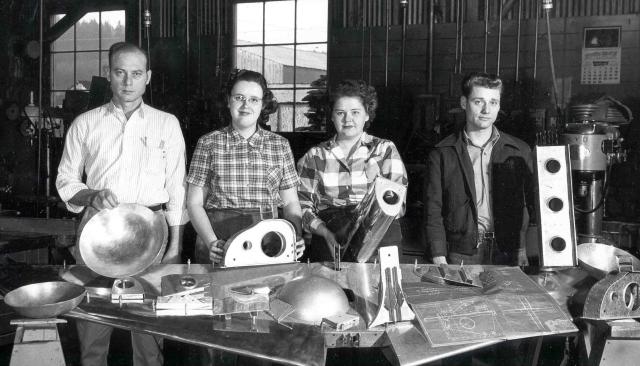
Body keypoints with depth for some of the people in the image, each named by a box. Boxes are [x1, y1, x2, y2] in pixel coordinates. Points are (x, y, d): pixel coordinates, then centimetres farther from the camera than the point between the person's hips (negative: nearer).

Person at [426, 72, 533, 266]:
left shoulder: (520, 151, 8)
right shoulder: (442, 154, 3)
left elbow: (534, 203, 9)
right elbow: (433, 211, 1)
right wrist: (439, 260, -8)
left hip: (510, 255, 2)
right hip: (462, 256, -1)